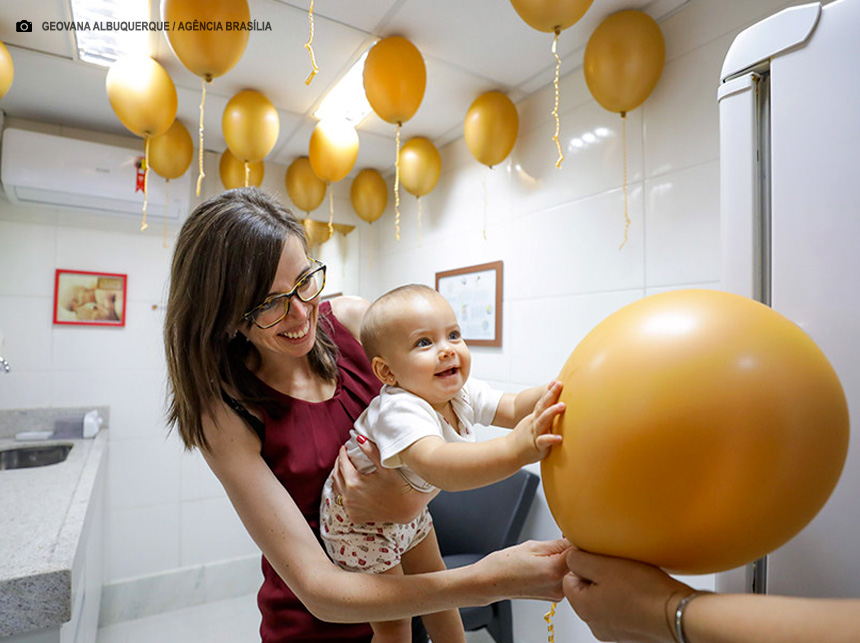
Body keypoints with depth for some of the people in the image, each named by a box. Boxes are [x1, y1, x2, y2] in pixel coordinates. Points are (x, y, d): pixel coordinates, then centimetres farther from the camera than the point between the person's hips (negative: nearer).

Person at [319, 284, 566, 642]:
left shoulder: (463, 391, -14)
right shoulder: (399, 410, -40)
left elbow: (513, 408, -16)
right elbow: (437, 467, -57)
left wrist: (553, 393, -36)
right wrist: (514, 449, -71)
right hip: (359, 520, -7)